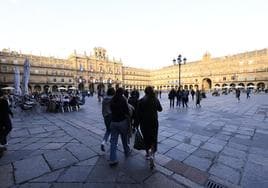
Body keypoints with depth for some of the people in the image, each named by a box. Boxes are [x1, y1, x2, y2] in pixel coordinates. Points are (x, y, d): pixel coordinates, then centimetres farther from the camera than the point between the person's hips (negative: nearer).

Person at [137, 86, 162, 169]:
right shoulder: (156, 99, -4)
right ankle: (152, 155, -10)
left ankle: (148, 154, 35)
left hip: (144, 122, -1)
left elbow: (138, 112, -10)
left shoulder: (141, 100, -11)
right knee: (153, 139, 8)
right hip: (154, 122, 1)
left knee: (146, 138, 18)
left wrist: (139, 122, 0)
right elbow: (160, 109, 10)